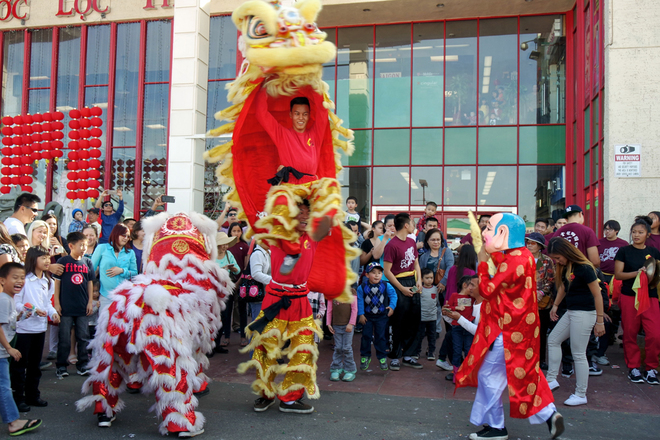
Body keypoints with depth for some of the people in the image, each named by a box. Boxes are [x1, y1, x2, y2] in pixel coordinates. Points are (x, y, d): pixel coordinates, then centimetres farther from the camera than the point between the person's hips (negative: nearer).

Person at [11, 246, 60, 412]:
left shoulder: (48, 282, 11)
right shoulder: (24, 279, -14)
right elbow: (15, 303, -15)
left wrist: (53, 313, -2)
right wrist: (32, 310, -25)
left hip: (40, 328, 7)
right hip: (23, 328, -7)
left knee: (35, 364, 16)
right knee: (20, 365, 2)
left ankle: (33, 395, 27)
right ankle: (18, 398, 12)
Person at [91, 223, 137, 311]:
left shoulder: (130, 253, 11)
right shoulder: (102, 248, 6)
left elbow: (134, 273, 10)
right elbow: (92, 268, 7)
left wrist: (122, 271, -7)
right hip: (106, 294, -1)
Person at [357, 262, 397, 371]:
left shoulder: (386, 285, -8)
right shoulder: (362, 287, -11)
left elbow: (393, 295, 2)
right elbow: (359, 300, -5)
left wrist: (392, 306, -8)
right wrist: (361, 314, -6)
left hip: (382, 316, 0)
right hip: (367, 316, 0)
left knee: (381, 337, 6)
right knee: (366, 336, 7)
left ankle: (382, 357, 20)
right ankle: (365, 356, 23)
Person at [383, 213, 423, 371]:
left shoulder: (411, 242, 11)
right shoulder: (392, 245, -13)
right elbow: (387, 271, -14)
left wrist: (419, 281, 3)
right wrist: (402, 288, -15)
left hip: (412, 283, 7)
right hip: (398, 284, -7)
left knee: (414, 321, 9)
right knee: (398, 323, -1)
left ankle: (408, 356, 20)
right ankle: (395, 357, 11)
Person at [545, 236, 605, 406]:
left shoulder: (584, 268, -20)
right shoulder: (565, 267, 5)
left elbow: (597, 295, -18)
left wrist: (600, 321, -16)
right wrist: (555, 306, 26)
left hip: (584, 314, -9)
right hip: (571, 312, 9)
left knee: (578, 354, -2)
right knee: (553, 340, 15)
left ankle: (581, 395, 9)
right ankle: (552, 379, 25)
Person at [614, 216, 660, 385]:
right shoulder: (624, 251, 2)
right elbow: (618, 274, -3)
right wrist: (637, 273, -17)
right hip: (629, 296, -1)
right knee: (630, 333, 4)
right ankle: (633, 367, 18)